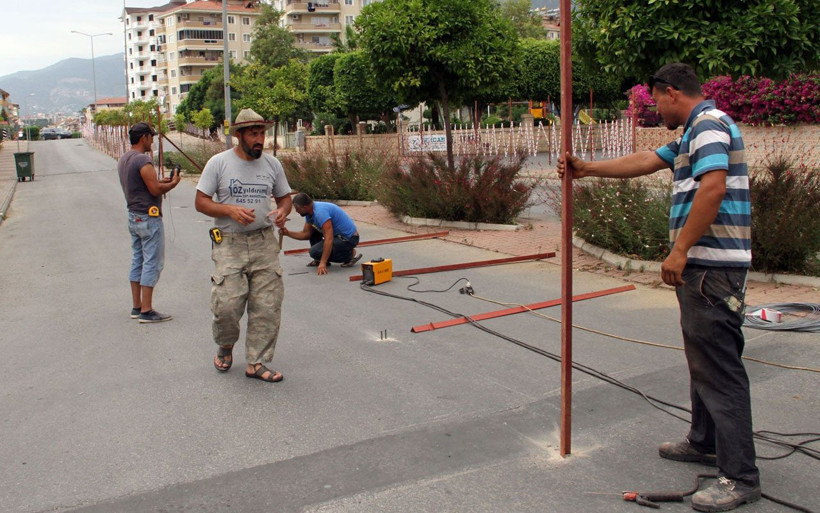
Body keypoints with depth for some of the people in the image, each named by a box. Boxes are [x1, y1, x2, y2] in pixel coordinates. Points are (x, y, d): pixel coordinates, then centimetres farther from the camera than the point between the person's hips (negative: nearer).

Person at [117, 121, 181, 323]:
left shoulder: (123, 159, 12)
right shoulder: (143, 160, -18)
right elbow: (155, 190, -20)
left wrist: (161, 182, 14)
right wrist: (173, 183, -3)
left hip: (133, 216, 10)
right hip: (148, 218, -10)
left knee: (137, 261, 14)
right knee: (152, 263, -5)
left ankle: (136, 306, 19)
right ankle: (146, 311, -3)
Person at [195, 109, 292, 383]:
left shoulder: (272, 164, 8)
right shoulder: (218, 163, -2)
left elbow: (284, 197, 17)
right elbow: (201, 201, -2)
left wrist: (282, 211, -7)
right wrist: (231, 210, -18)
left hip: (265, 243, 3)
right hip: (229, 244, -3)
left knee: (267, 307, 0)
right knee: (226, 305, -8)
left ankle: (256, 363, 13)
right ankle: (225, 346, 24)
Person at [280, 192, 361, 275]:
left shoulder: (320, 212, -27)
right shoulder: (310, 213, 4)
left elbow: (329, 239, -32)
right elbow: (306, 234, 10)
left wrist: (323, 263, -34)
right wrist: (288, 233, -3)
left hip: (349, 238, -10)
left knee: (315, 252, -19)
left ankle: (350, 255, -7)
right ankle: (320, 259, 12)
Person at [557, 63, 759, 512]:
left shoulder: (709, 125, -12)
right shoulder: (692, 133, 21)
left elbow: (713, 188, -25)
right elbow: (645, 162, 28)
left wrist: (679, 251, -24)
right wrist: (587, 169, 29)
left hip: (712, 266, -11)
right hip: (699, 264, 11)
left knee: (718, 366, -8)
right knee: (702, 358, 19)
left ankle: (740, 476, -2)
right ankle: (705, 442, 32)